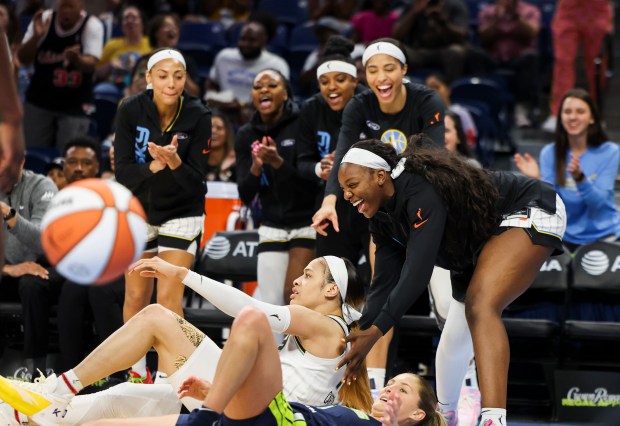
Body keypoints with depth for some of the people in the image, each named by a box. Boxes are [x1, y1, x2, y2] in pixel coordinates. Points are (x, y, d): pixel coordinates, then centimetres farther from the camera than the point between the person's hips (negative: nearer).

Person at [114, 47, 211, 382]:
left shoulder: (198, 116, -16)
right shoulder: (130, 110, -14)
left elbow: (196, 180, -16)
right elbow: (122, 171, -16)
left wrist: (175, 163, -37)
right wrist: (154, 167, -36)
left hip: (182, 214, -2)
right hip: (139, 212, 2)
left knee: (169, 296, -11)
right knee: (136, 296, 5)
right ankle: (138, 372, 20)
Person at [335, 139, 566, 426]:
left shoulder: (421, 190, -32)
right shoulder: (383, 218, -3)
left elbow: (417, 272, -37)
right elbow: (385, 282, -4)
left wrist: (375, 332, -36)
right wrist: (360, 333, -14)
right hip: (482, 240, 11)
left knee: (480, 306, -30)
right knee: (455, 332, 16)